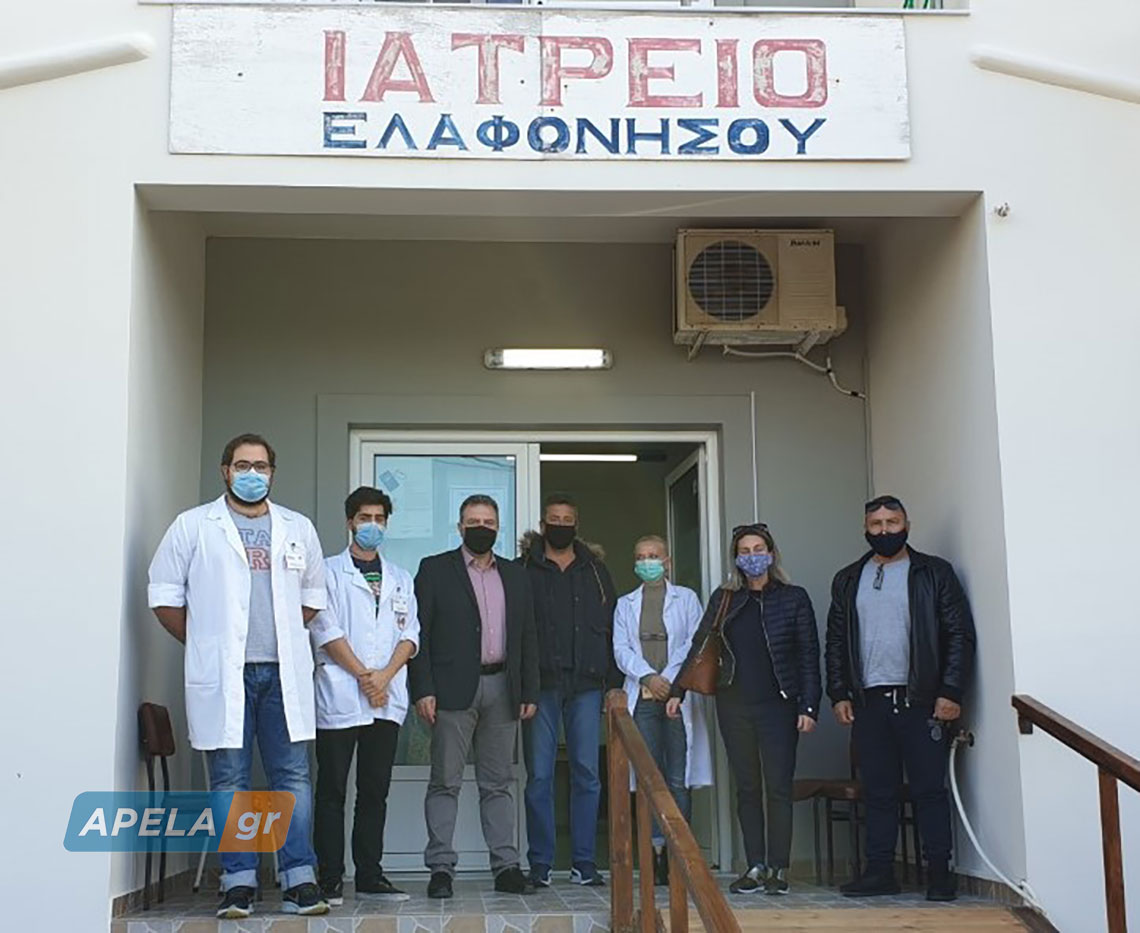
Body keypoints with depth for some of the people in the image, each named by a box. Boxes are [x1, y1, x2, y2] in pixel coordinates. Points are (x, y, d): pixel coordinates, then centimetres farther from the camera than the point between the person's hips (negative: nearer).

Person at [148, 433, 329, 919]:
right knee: (229, 780, 2)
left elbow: (313, 597, 21)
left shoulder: (298, 529, 14)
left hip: (284, 673, 2)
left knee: (293, 776, 0)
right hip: (222, 675, -2)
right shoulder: (193, 526, 6)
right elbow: (164, 595, 6)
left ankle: (298, 880, 4)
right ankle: (238, 882, 8)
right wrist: (205, 643, 4)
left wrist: (285, 638, 12)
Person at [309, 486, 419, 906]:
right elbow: (326, 630, -4)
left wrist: (385, 675, -7)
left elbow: (410, 633, 10)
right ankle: (330, 879, 2)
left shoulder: (400, 579, 19)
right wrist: (363, 676, -11)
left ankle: (370, 874, 13)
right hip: (339, 697, -4)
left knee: (375, 790, 7)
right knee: (332, 790, -1)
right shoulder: (329, 572, 6)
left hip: (387, 699, 4)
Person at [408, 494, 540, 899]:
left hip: (501, 689, 4)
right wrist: (422, 689, -10)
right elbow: (419, 633, -1)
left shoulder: (515, 575, 15)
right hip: (453, 690, -3)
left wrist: (529, 692, 8)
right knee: (445, 782, -1)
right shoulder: (434, 569, 4)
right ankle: (441, 868, 2)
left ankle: (506, 866, 11)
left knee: (498, 783, 8)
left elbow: (527, 638, 15)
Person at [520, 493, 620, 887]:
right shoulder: (524, 570, 5)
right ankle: (540, 863, 8)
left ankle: (584, 862, 10)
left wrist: (614, 683, 5)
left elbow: (612, 628, 12)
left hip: (586, 685, 2)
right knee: (539, 775, 0)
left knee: (587, 774, 3)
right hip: (541, 685, -2)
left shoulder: (595, 570, 13)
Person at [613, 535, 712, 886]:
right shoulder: (625, 604, 17)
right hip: (641, 697, 2)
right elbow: (621, 650, 6)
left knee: (678, 778, -5)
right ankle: (656, 848, -3)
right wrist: (648, 677, -10)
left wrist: (669, 679, -10)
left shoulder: (686, 599, 11)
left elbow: (694, 644, 1)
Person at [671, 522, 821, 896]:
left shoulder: (794, 598, 2)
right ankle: (755, 868, 10)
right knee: (746, 787, 6)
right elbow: (699, 645, 12)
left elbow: (809, 655, 0)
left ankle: (778, 869, 1)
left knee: (778, 787, -5)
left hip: (778, 704, -3)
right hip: (734, 704, 3)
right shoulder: (724, 599, 10)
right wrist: (677, 690, 5)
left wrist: (808, 707, -7)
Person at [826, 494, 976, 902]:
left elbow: (960, 635, -1)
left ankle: (939, 872, 6)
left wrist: (951, 693, -10)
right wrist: (839, 695, 4)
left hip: (921, 700, -3)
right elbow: (836, 642, 14)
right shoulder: (848, 580, 14)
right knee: (878, 792, 6)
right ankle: (880, 871, 11)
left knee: (930, 789, 0)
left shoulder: (934, 573, 3)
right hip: (869, 702, 3)